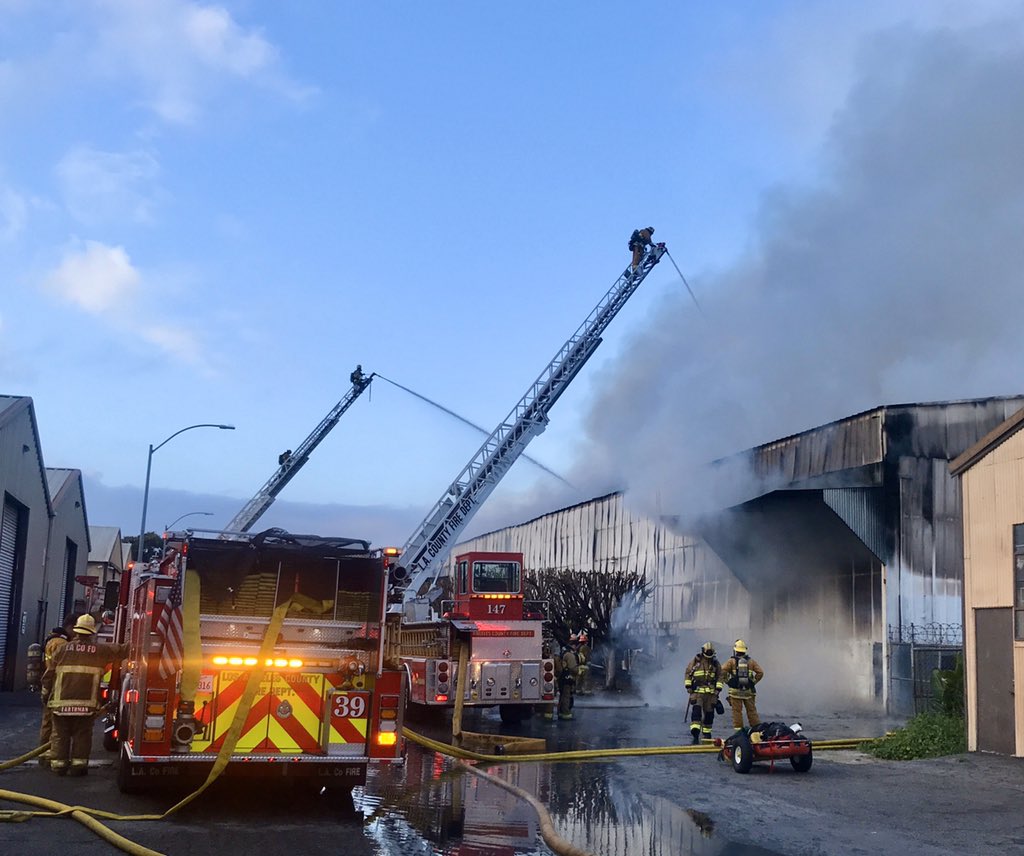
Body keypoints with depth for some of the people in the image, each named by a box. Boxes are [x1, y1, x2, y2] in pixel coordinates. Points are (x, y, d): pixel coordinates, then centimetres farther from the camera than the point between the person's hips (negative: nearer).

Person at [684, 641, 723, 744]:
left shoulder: (715, 663, 7)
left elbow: (720, 676, 11)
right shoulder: (695, 661, 2)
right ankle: (695, 734, -22)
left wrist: (718, 689, 1)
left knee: (709, 713, 8)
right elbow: (688, 673, 8)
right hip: (697, 691, -2)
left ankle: (706, 733, 25)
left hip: (711, 692, 3)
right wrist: (688, 686, 1)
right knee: (696, 711, -15)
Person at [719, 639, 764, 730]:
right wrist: (754, 682, 8)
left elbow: (723, 671, -13)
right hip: (749, 691, 2)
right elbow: (760, 672, 0)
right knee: (752, 711, 9)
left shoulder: (731, 661, -3)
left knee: (737, 712, 2)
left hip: (735, 691, -2)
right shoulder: (751, 661, 5)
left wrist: (727, 681, -1)